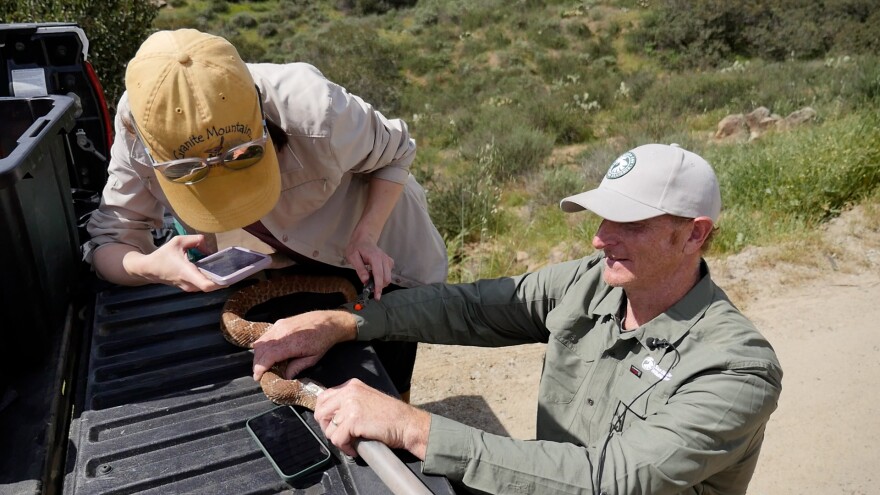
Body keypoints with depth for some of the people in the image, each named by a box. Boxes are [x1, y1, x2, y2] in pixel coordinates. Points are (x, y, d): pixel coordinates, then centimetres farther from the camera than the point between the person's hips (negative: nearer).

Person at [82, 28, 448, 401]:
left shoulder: (312, 112, -38)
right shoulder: (139, 125, -28)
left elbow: (395, 155, -18)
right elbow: (105, 246, -21)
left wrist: (366, 236, -33)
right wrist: (148, 267, -43)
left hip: (381, 254, -2)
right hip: (294, 261, 3)